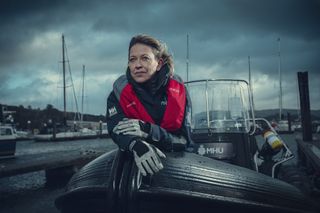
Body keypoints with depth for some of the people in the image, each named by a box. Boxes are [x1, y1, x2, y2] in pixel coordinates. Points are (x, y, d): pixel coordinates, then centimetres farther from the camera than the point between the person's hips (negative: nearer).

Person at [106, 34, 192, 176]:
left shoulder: (178, 90, -6)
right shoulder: (119, 92, -5)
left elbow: (184, 140, -11)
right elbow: (117, 130, -22)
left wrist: (147, 130, -26)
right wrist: (137, 146, -45)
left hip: (174, 160, 2)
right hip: (132, 162, -2)